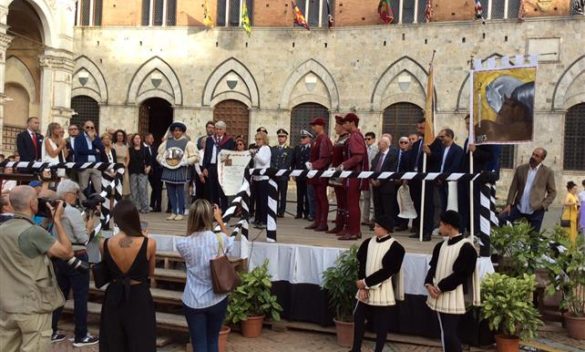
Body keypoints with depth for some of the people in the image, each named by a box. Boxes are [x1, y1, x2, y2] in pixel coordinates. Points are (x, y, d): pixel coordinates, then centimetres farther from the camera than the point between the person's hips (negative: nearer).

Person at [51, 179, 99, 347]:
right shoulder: (73, 212, -17)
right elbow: (83, 238, -17)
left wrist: (83, 224, 9)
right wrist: (89, 226, 0)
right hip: (76, 258, -8)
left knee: (60, 294, 17)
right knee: (81, 297, 2)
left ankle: (51, 332, 23)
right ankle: (81, 336, 9)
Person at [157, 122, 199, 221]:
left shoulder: (187, 143, 1)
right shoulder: (167, 142, 12)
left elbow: (195, 156, -4)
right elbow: (159, 154, 18)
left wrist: (185, 162, -14)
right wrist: (163, 161, -1)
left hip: (180, 170, -4)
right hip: (168, 170, 4)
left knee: (180, 192, -3)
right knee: (170, 192, 6)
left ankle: (180, 213, 5)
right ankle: (173, 212, 15)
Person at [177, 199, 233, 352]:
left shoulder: (183, 244, -16)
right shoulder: (220, 239, -14)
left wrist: (193, 220, 1)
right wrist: (220, 220, 19)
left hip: (193, 302, -1)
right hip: (217, 300, 1)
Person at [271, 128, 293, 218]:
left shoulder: (289, 150, 4)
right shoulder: (273, 149, 17)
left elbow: (288, 163, -5)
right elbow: (270, 161, 9)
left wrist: (279, 171, -14)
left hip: (283, 176, -3)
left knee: (283, 195, 1)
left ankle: (281, 212, 5)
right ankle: (274, 211, 7)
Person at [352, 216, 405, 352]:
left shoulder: (395, 248, -13)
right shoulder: (368, 242, 2)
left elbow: (387, 271, -16)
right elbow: (361, 264, 1)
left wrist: (366, 282, -15)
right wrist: (362, 287, -9)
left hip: (382, 290, -5)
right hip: (366, 288, 5)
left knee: (381, 324, 5)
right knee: (358, 318, 9)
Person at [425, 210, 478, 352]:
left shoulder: (466, 247, -12)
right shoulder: (441, 246, 12)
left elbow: (460, 274, -16)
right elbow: (433, 267, 10)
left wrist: (440, 288, -14)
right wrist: (429, 284, -8)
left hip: (453, 298, -8)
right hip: (439, 297, 8)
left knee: (450, 335, -10)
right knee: (445, 334, 15)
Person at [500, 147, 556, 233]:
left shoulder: (548, 172, -1)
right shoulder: (520, 169, 6)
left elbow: (552, 192, 2)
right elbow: (513, 187, 7)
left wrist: (544, 205, -11)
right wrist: (509, 204, -1)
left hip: (536, 210, -3)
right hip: (518, 207, 3)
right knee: (501, 219, -12)